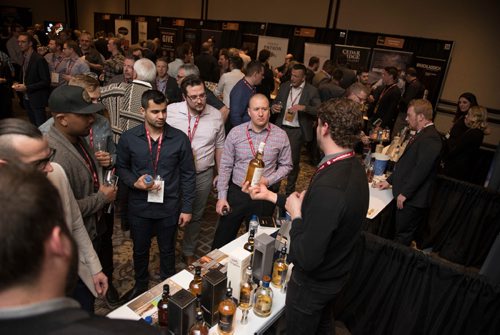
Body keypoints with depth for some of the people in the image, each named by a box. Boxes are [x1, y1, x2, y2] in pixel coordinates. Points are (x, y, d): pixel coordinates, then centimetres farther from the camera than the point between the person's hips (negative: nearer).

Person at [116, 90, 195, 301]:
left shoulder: (180, 139, -11)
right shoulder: (128, 138, -9)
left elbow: (188, 175, -4)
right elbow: (121, 167, 6)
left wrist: (187, 208, -4)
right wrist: (134, 182, -16)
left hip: (169, 207, -1)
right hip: (139, 206, 1)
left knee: (167, 250, 18)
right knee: (140, 250, 21)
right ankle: (140, 285, 48)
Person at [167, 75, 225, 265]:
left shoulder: (216, 116, -5)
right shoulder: (170, 111, -12)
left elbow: (219, 147, 5)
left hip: (203, 175, 2)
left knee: (195, 216, 18)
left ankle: (188, 253, 40)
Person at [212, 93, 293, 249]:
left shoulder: (280, 135, -6)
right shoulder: (235, 132, -6)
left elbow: (286, 165, 4)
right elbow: (226, 166, -1)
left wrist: (268, 180, -13)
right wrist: (221, 196, -3)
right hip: (236, 193, 0)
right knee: (222, 238, 12)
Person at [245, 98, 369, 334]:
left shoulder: (328, 187, -39)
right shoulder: (353, 167, -9)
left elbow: (306, 259, -34)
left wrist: (295, 215, -20)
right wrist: (271, 196, 6)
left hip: (313, 283, -7)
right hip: (337, 273, 7)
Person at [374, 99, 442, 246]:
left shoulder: (430, 138, -19)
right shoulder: (422, 134, 15)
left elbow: (421, 169, -24)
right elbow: (406, 163, 18)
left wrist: (404, 193, -20)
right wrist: (389, 181, 13)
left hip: (412, 198, -10)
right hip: (408, 196, 10)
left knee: (403, 237, 2)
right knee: (410, 235, 19)